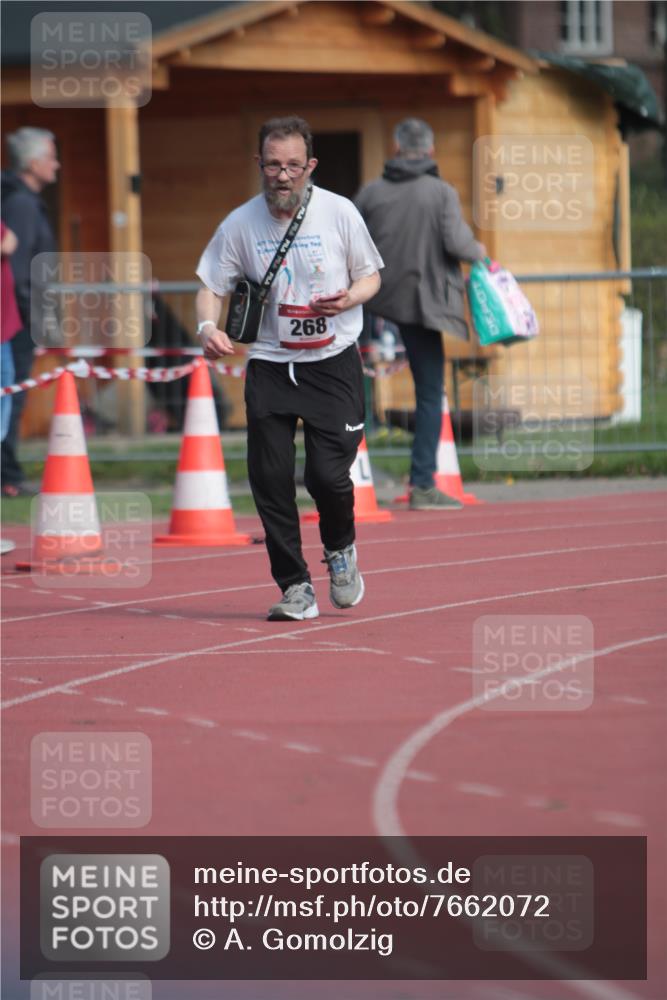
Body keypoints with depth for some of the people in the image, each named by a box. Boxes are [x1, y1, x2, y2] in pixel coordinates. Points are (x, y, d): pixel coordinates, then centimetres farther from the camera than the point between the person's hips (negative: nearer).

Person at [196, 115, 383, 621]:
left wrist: (349, 298, -16)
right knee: (270, 476, -6)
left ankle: (341, 549, 22)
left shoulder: (340, 213, -5)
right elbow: (211, 286, 4)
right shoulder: (240, 224, -4)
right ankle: (296, 587, 7)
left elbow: (370, 275, 6)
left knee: (329, 475, -11)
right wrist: (208, 326, -17)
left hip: (334, 363, -2)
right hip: (270, 365, 2)